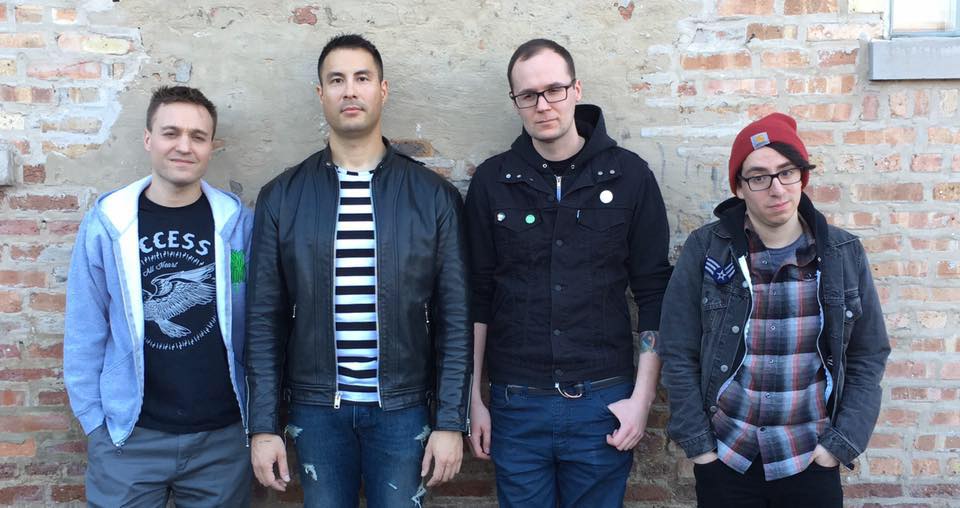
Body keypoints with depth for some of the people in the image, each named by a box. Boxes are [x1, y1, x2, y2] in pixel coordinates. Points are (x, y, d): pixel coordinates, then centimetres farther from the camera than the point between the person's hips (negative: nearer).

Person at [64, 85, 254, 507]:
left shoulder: (237, 222, -3)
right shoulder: (107, 223, -4)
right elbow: (85, 333, 1)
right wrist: (94, 419, 0)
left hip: (222, 436, 1)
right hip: (128, 436, 0)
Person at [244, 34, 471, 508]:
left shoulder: (433, 195, -3)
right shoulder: (281, 197, 0)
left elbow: (455, 316, -2)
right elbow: (266, 319, 1)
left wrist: (451, 420, -6)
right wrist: (263, 425, -2)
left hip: (402, 409, -1)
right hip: (316, 409, 1)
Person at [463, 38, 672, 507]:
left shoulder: (629, 176, -1)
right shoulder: (492, 181, 1)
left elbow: (654, 295, 1)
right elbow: (477, 297, 4)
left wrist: (642, 397, -3)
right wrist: (473, 397, 3)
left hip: (603, 402, 0)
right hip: (516, 404, 1)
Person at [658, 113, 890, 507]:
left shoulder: (843, 254, -2)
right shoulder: (705, 250, -7)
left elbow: (868, 357, 4)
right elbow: (678, 355, -4)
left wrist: (839, 444, -2)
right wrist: (699, 446, -6)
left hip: (812, 464, 1)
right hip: (724, 462, -1)